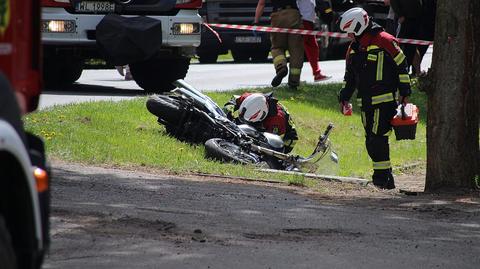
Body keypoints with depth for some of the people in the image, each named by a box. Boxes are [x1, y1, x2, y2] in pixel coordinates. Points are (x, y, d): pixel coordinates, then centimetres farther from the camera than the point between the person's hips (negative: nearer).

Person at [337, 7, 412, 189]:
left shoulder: (384, 41, -8)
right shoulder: (353, 48, 16)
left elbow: (401, 66, -4)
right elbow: (349, 76, 25)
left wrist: (404, 92, -5)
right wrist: (344, 97, 16)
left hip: (384, 101, -8)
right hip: (365, 103, 8)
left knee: (377, 138, -14)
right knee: (371, 142, 5)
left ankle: (383, 177, -8)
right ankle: (385, 179, 11)